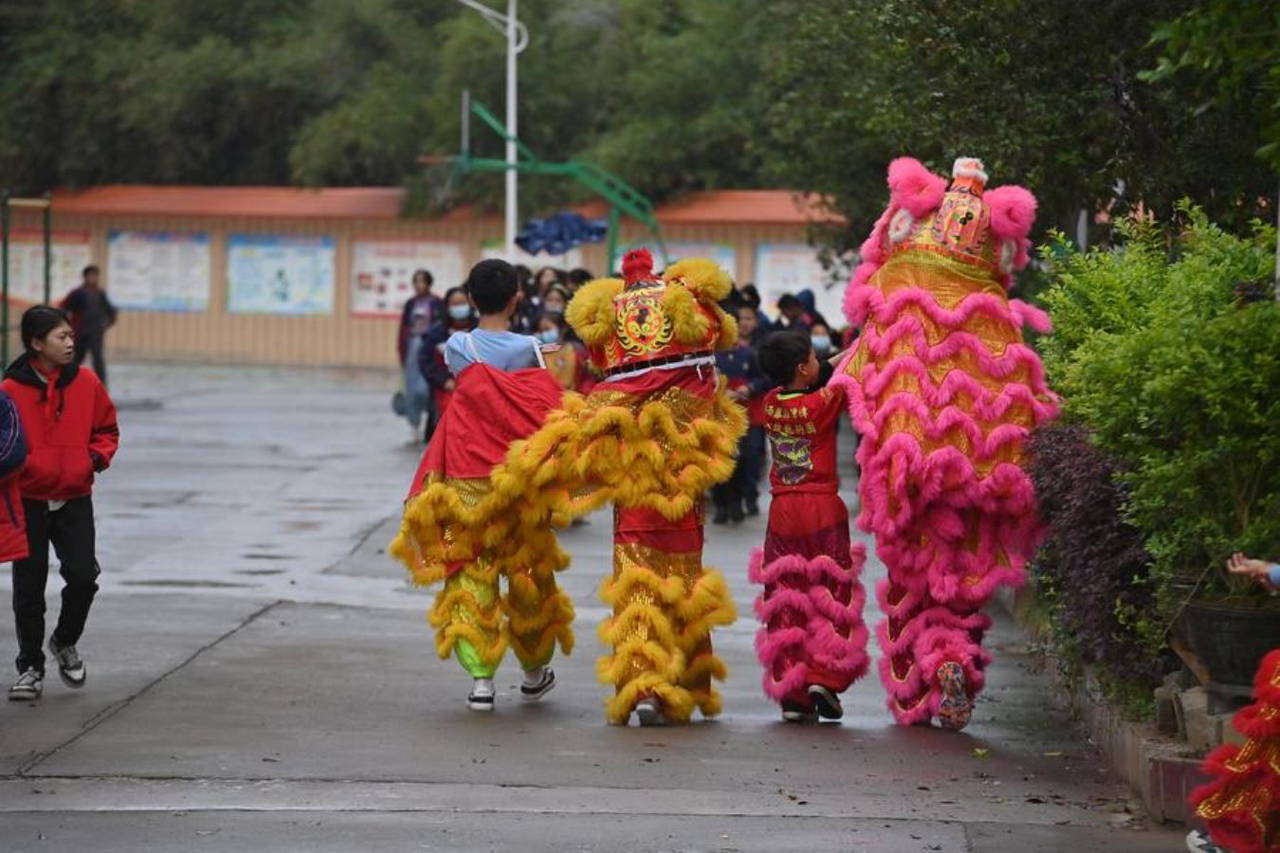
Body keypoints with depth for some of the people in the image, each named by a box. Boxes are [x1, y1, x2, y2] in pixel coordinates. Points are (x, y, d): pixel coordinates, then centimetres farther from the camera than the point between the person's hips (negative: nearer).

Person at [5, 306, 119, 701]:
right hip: (27, 501, -2)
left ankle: (65, 642, 20)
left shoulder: (86, 383, -1)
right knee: (29, 587, 5)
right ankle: (30, 666, 20)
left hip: (75, 499, 2)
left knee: (83, 576, -8)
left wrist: (97, 456, -4)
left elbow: (107, 428, 12)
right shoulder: (12, 390, -10)